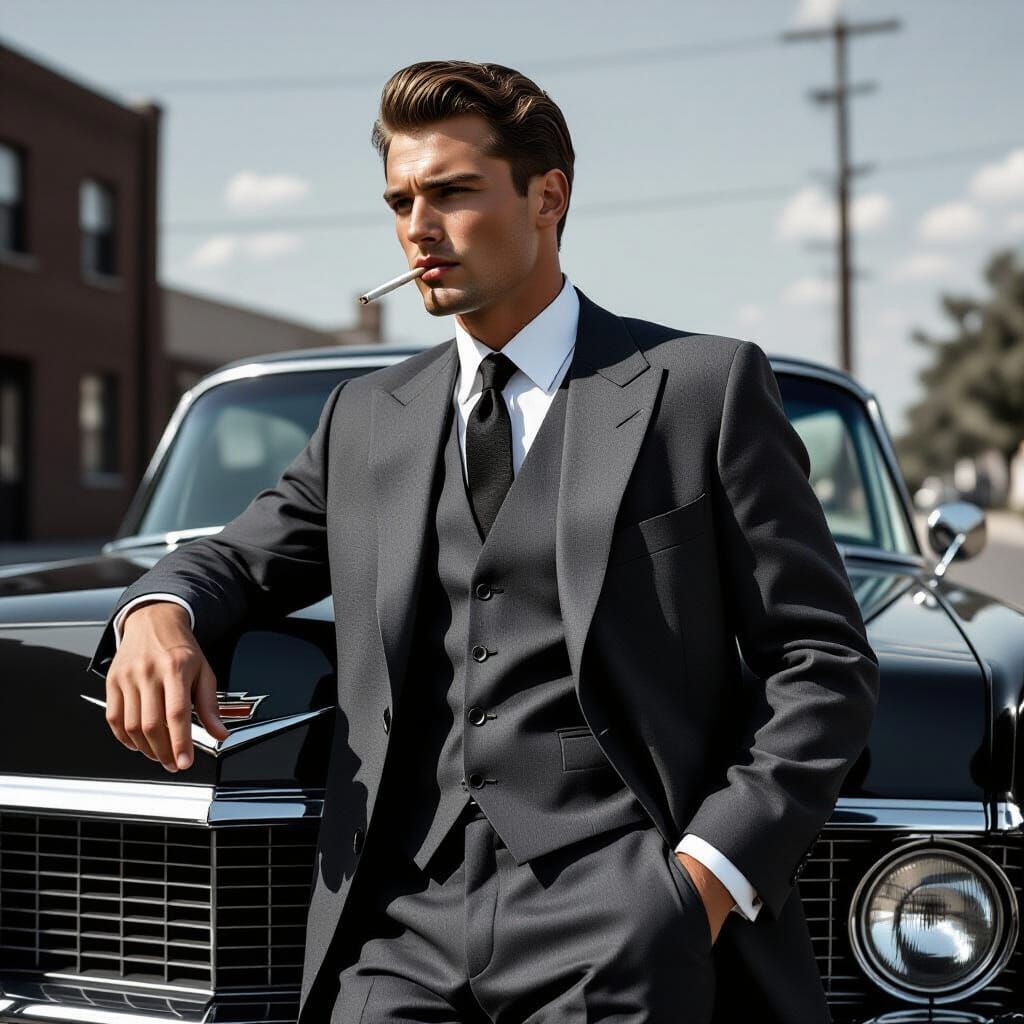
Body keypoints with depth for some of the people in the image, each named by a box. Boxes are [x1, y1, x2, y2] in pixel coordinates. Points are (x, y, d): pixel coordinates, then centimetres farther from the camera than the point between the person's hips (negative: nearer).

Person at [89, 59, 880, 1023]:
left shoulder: (706, 386, 3)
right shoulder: (365, 416, 16)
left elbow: (824, 662, 1)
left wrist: (715, 868, -11)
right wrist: (156, 612, -1)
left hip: (616, 919, -3)